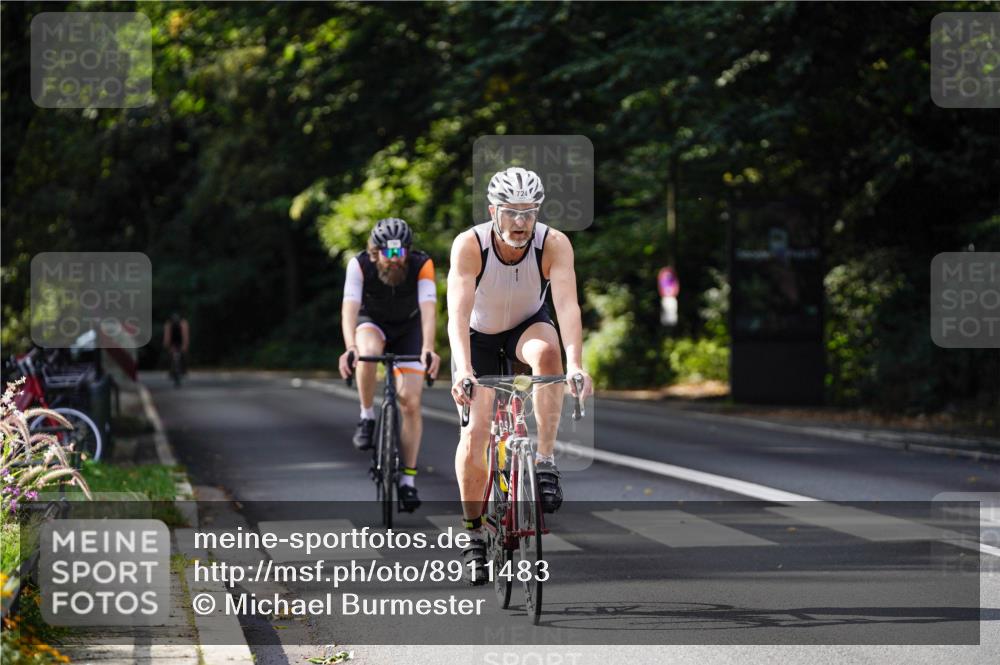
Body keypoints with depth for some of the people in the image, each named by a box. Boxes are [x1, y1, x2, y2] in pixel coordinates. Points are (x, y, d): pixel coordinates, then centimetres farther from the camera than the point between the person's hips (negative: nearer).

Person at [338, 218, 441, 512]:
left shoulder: (422, 265, -29)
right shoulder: (360, 265, -29)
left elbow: (428, 308, -40)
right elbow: (350, 307, -39)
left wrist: (428, 349, -57)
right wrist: (350, 348, -56)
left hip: (409, 328, 0)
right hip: (372, 323, 0)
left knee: (411, 402, -11)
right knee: (369, 351, -38)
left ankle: (408, 478, 0)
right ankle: (367, 417, -17)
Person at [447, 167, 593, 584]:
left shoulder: (554, 244, -27)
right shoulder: (470, 245, -30)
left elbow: (567, 305, -38)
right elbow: (458, 312, -39)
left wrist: (575, 365, -54)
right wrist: (463, 371, -54)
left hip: (528, 326, 0)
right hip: (479, 335, 0)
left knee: (547, 352, -35)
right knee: (475, 431, -12)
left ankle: (545, 464, -26)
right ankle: (474, 534, 6)